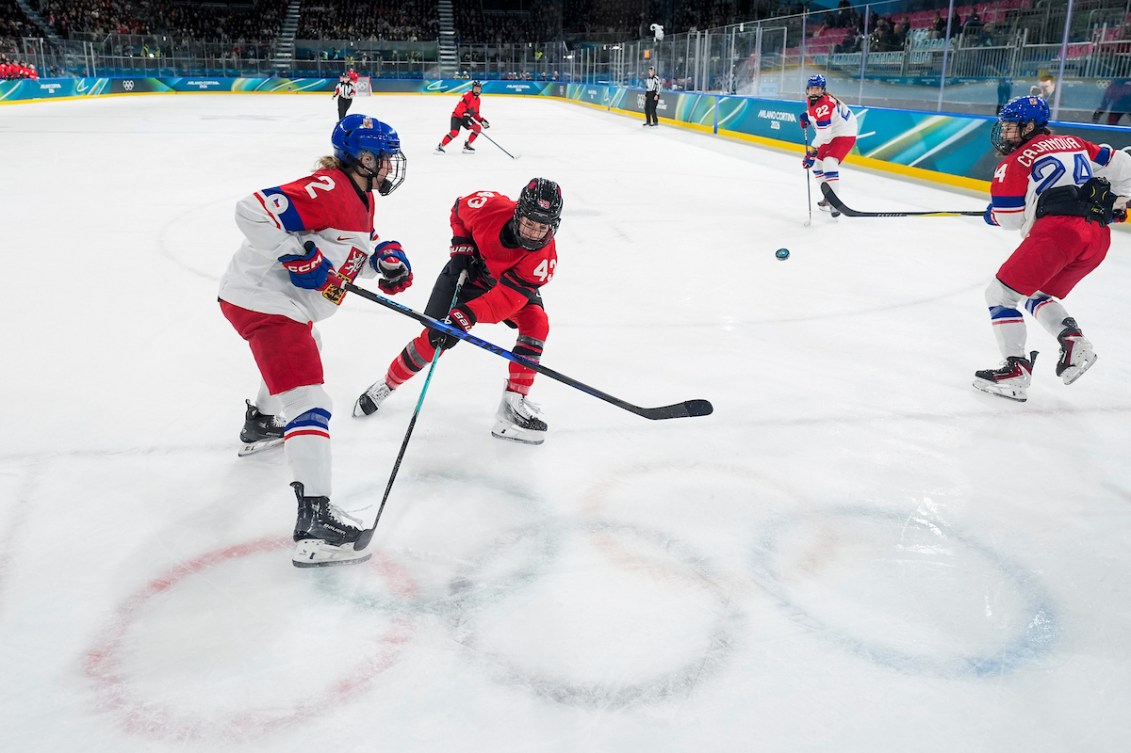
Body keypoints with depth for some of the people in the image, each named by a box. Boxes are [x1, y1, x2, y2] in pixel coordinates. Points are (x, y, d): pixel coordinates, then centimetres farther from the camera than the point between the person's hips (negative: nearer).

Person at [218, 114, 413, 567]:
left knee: (303, 349, 38)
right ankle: (315, 522, -24)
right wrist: (300, 255, -25)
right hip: (263, 302, -11)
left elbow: (354, 254, 19)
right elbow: (253, 212, -29)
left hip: (285, 304, 11)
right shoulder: (328, 189, -21)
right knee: (308, 404, -18)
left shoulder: (360, 197, 12)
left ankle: (261, 425, 60)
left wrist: (385, 257, -2)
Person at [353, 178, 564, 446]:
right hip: (469, 271, 0)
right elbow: (459, 209, -6)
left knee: (536, 322, -27)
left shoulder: (544, 255, -34)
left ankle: (514, 403, -20)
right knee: (434, 338, -8)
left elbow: (507, 297, -40)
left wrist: (467, 316, -50)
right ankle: (386, 385, 18)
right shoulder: (490, 206, -32)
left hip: (514, 284, 0)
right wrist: (461, 246, -16)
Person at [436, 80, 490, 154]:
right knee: (454, 132, -26)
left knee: (478, 128, -5)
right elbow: (461, 105, -26)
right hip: (457, 116, -8)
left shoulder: (477, 99, 12)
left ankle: (467, 145, 2)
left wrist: (482, 120, 6)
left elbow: (475, 114, 18)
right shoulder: (468, 94, -14)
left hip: (466, 117, 8)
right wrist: (465, 114, -38)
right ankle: (440, 146, -15)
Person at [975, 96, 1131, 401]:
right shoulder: (1074, 143, 24)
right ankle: (1074, 342, 3)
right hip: (1098, 238, 8)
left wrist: (993, 214, 23)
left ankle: (1016, 370, -7)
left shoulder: (1017, 160, 5)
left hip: (1058, 229, -8)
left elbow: (1009, 217, 1)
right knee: (1036, 295, 25)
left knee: (1001, 293, 2)